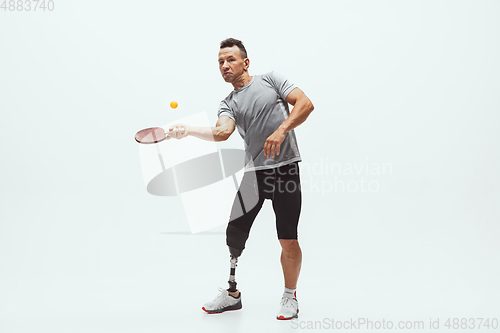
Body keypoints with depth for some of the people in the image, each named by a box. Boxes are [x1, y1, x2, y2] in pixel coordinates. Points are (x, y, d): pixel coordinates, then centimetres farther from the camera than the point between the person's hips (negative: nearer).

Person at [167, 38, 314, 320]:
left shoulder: (271, 80, 8)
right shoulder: (228, 104, 13)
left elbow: (305, 104, -3)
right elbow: (222, 132, -9)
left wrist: (281, 131, -16)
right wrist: (188, 130, -26)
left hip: (286, 168, -3)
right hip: (254, 173, 3)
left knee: (288, 241, -2)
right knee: (233, 235, 0)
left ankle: (290, 296, 20)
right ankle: (232, 294, 20)